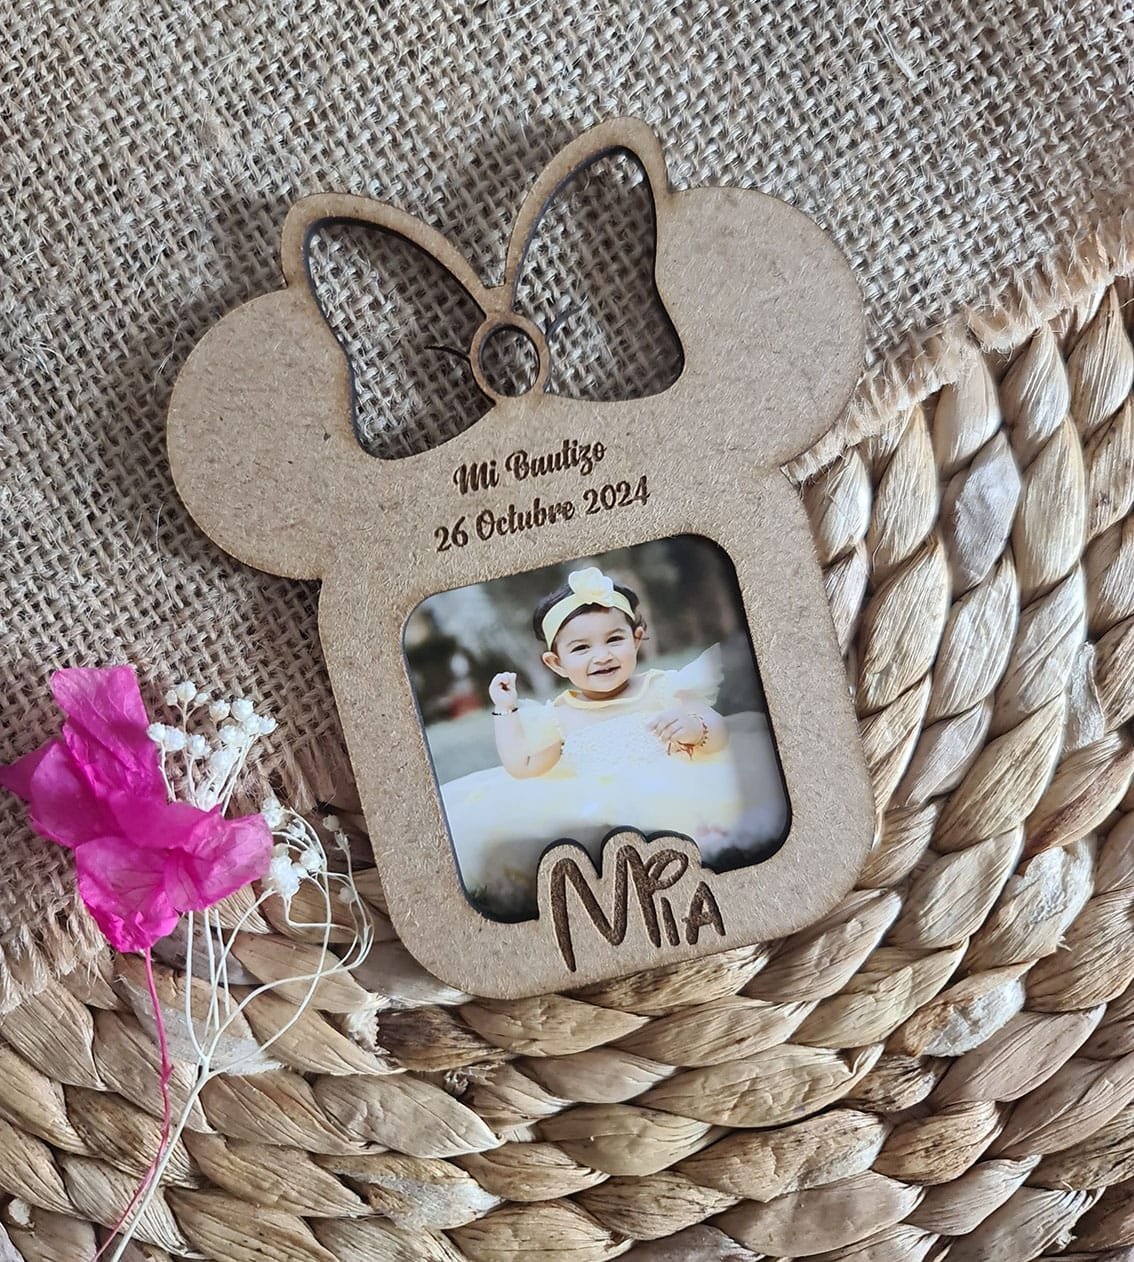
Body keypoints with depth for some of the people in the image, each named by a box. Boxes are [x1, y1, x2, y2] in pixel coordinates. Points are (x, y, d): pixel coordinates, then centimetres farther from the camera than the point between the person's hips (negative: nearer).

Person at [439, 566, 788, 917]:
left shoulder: (661, 688, 6)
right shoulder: (557, 717, 15)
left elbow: (719, 735, 1)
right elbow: (521, 767, 21)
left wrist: (695, 727, -23)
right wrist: (505, 709, 22)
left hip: (670, 796, -2)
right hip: (595, 816, 2)